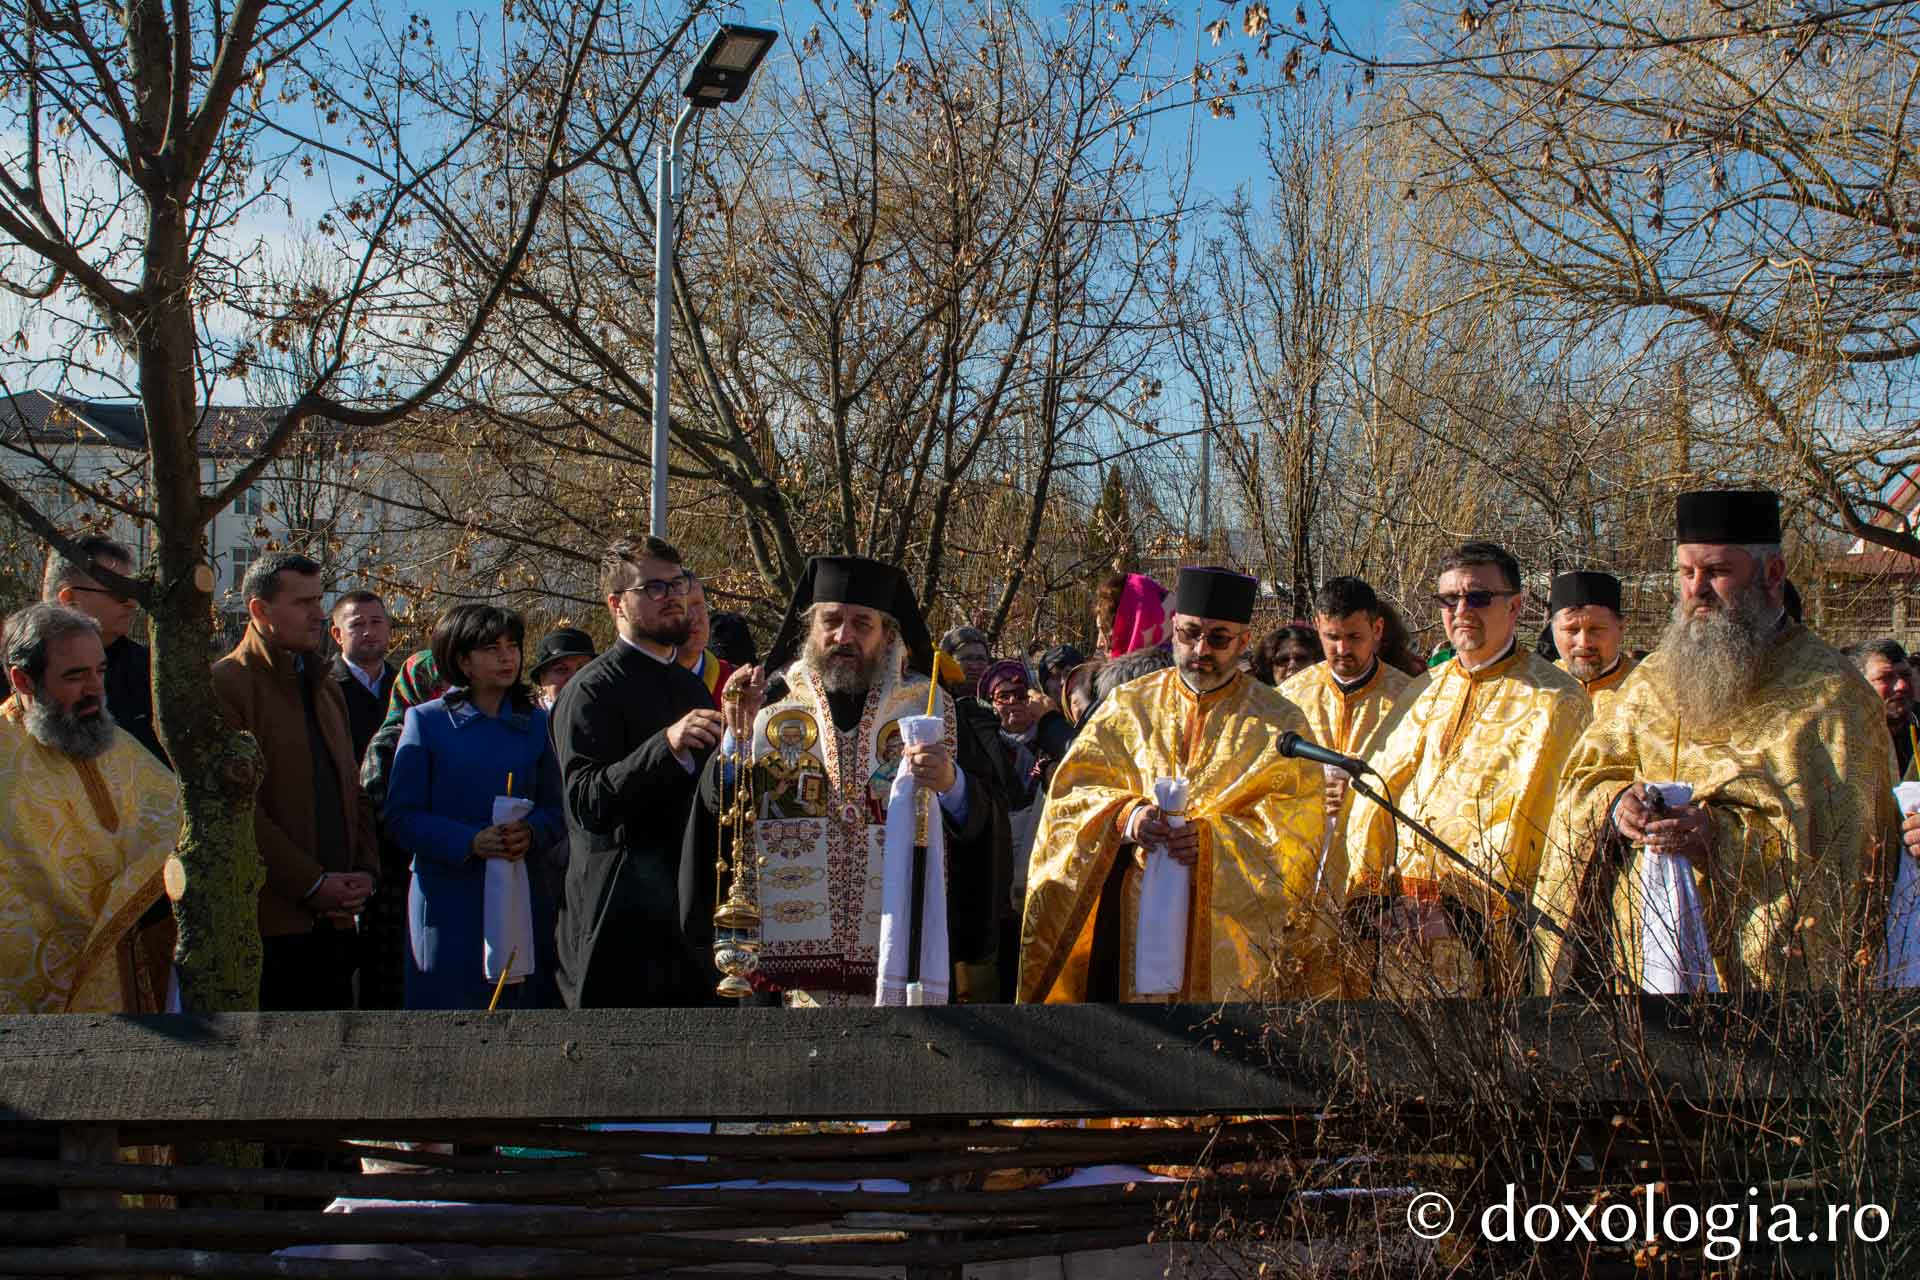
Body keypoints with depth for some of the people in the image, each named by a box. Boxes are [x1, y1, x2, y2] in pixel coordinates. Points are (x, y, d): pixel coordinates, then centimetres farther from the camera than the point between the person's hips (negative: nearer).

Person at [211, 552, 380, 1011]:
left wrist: (366, 871, 5)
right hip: (269, 917, -7)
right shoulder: (224, 685, -7)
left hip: (332, 917, 7)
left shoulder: (326, 690, 19)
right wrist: (312, 883, -14)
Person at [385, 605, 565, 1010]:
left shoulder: (535, 724, 12)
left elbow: (555, 813, 13)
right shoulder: (427, 722, 2)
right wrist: (469, 841, -18)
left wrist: (531, 832, -11)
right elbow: (401, 816, -3)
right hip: (448, 898, -3)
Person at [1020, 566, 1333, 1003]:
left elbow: (1297, 832, -4)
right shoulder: (1128, 705, 12)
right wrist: (1126, 816, -17)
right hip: (1133, 919, 1)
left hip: (1232, 927, -1)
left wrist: (1213, 839, -19)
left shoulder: (1278, 722, 6)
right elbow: (1072, 791, 4)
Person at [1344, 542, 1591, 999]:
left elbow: (1524, 820, -10)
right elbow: (1379, 789, 13)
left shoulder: (1554, 700, -3)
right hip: (1397, 907, 5)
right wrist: (1364, 891, 3)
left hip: (1476, 917, -5)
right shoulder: (1430, 688, 16)